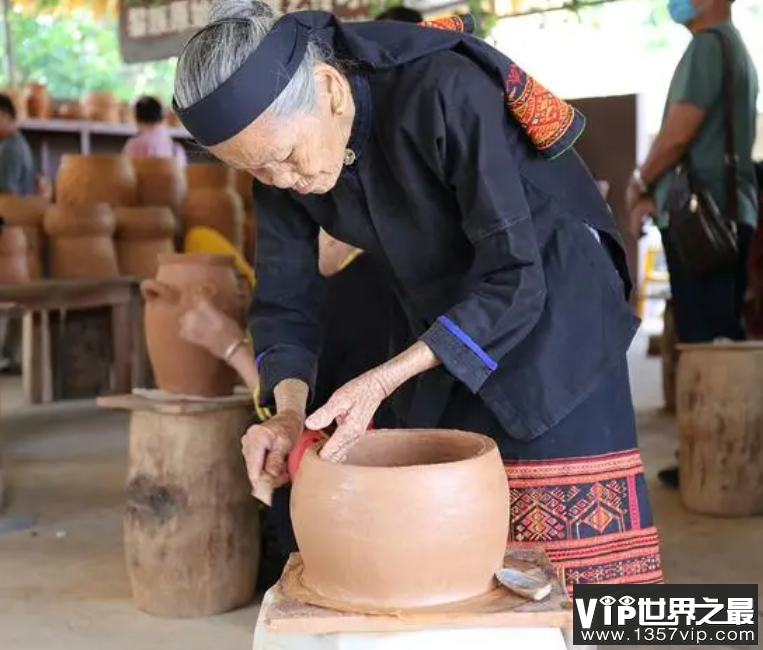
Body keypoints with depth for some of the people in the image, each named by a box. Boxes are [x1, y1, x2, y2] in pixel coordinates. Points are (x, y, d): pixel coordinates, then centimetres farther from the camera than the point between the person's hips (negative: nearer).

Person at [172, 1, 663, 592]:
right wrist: (289, 410, -22)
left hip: (550, 310, -6)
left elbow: (515, 281, -29)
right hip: (444, 326, 6)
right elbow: (286, 302, -4)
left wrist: (382, 381, -33)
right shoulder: (281, 143, -11)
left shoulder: (445, 94, -31)